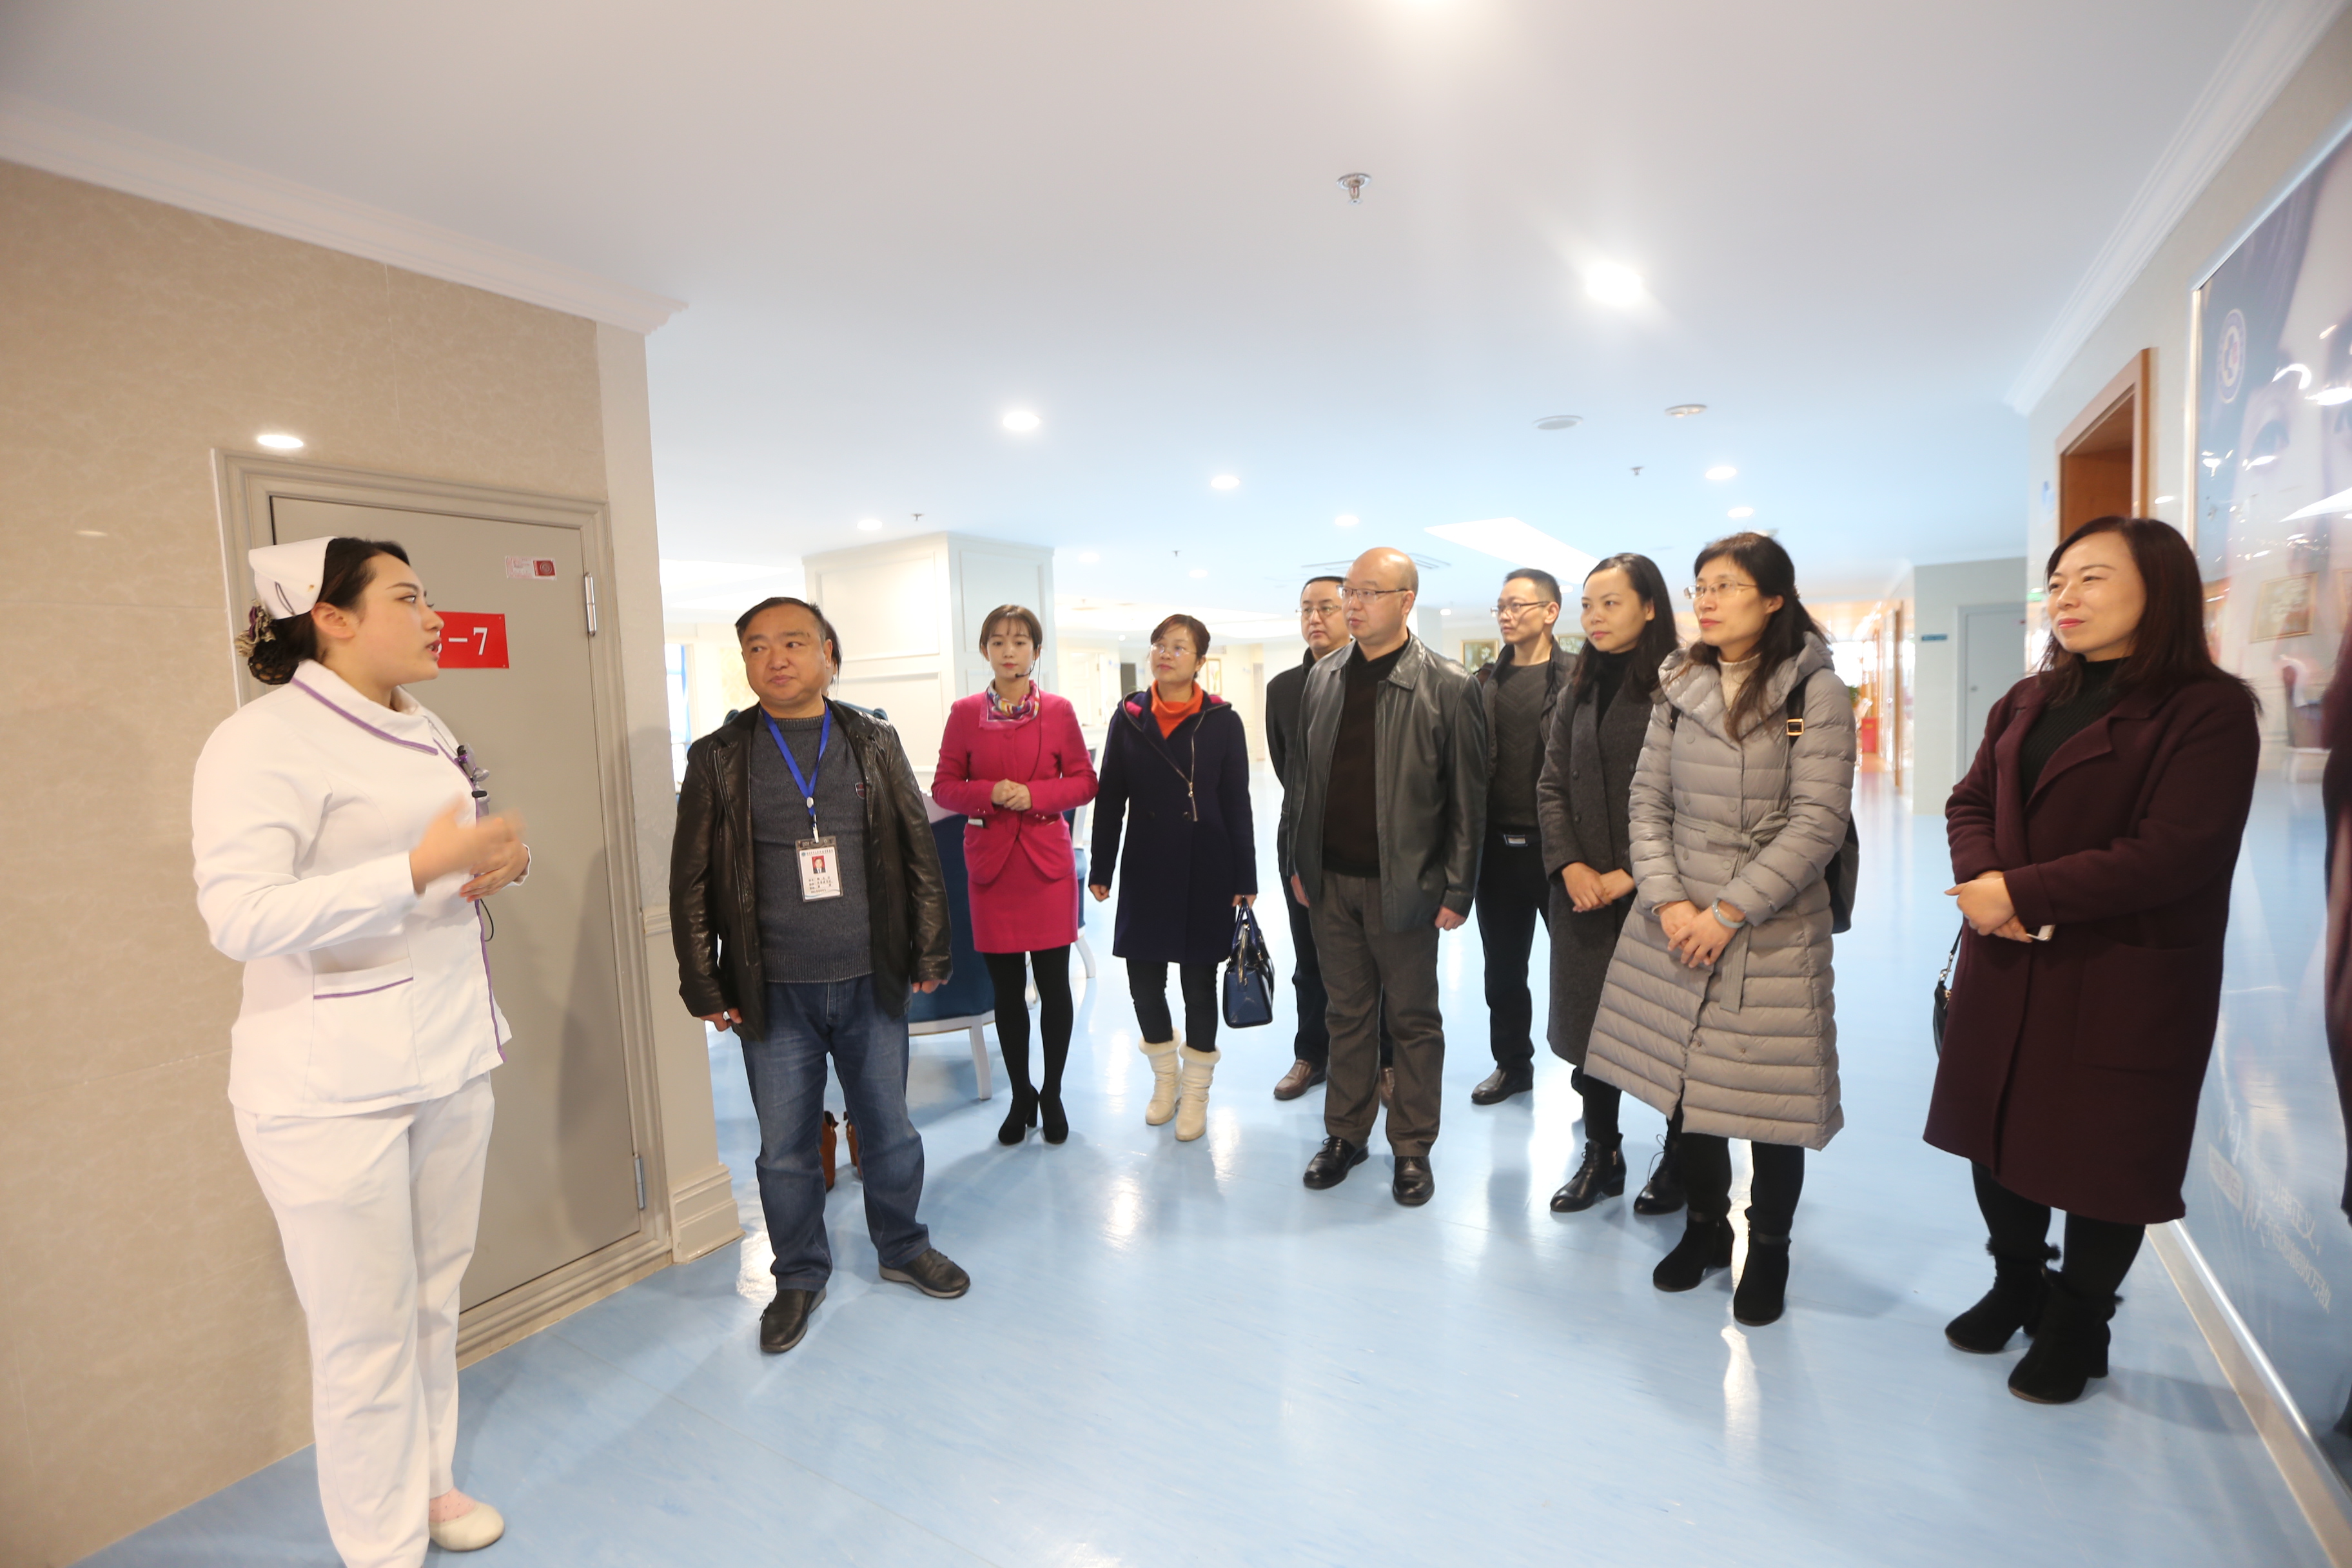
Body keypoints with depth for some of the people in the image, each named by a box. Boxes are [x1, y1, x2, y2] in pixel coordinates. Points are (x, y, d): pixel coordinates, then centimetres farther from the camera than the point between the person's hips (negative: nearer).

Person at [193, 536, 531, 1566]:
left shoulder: (425, 731, 11)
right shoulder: (264, 740, -14)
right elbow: (239, 917, -22)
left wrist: (504, 859, -3)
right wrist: (422, 868, -29)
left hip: (450, 1057, 7)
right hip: (333, 1085, -7)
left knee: (434, 1303, 18)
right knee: (367, 1332, 6)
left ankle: (429, 1483, 39)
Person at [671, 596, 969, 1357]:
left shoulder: (874, 743, 2)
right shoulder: (719, 758, -1)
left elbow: (918, 852, 4)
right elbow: (692, 882, 1)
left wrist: (929, 953, 2)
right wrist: (704, 986, -1)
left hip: (870, 983, 1)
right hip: (773, 995, 0)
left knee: (890, 1130, 14)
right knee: (785, 1148, 12)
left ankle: (904, 1249, 38)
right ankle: (800, 1276, 35)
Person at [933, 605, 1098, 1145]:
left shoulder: (1059, 711, 2)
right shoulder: (965, 713, 4)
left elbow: (1085, 782, 3)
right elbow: (944, 787, 5)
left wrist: (1036, 795, -13)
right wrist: (990, 793, -14)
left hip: (1048, 860, -1)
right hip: (991, 862, 1)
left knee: (1054, 985, 3)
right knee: (1006, 989, 9)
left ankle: (1052, 1094, 23)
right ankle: (1021, 1096, 27)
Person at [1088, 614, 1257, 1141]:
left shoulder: (1222, 721, -3)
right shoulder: (1129, 717, 2)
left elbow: (1237, 805, -2)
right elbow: (1110, 799, 3)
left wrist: (1245, 878, -3)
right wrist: (1100, 870, 2)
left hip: (1205, 869, -2)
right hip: (1145, 866, 2)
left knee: (1199, 979, 7)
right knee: (1143, 977, 7)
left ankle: (1196, 1091, 26)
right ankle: (1165, 1077, 32)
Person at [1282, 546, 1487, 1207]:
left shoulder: (1448, 687, -7)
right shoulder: (1322, 680, 7)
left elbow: (1468, 800, -7)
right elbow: (1302, 778, 10)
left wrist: (1457, 891, -9)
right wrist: (1296, 863, 7)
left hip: (1403, 884, -4)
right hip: (1331, 881, 4)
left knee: (1414, 1019, 11)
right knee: (1348, 1013, 16)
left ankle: (1412, 1148, 27)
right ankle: (1346, 1134, 31)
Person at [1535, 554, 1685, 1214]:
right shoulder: (1579, 690, 10)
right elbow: (1551, 786, 8)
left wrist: (1632, 873, -14)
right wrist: (1570, 865, -6)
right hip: (1584, 890, 5)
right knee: (1588, 1019, 11)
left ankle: (1679, 1159, 28)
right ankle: (1601, 1155, 27)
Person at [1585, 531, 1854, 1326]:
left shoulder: (1816, 692, -5)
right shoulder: (1678, 688, 7)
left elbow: (1818, 822, -11)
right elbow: (1647, 801, 5)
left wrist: (1729, 911, -15)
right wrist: (1667, 902, -8)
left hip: (1772, 931, -3)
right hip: (1674, 924, 4)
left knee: (1769, 1097, 6)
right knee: (1687, 1082, 11)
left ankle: (1768, 1251, 30)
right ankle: (1705, 1227, 34)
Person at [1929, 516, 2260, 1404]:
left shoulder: (2208, 710, -11)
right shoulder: (2027, 703, 10)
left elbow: (2175, 854, -20)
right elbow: (1971, 800, 6)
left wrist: (2021, 892, -20)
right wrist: (1982, 880, -13)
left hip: (2127, 986, -5)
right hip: (2007, 972, 6)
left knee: (2100, 1160, 10)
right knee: (1997, 1136, 16)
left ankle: (2075, 1326, 32)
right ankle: (2018, 1284, 40)